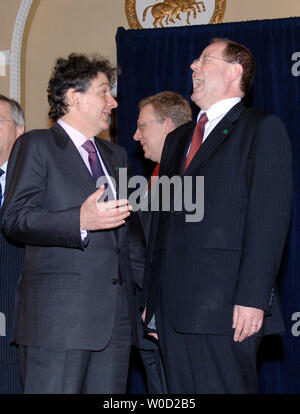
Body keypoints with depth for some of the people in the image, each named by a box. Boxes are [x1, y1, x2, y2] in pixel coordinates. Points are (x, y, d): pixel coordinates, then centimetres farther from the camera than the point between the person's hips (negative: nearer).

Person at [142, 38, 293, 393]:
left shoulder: (262, 129, 1)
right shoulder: (177, 139, 24)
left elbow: (269, 217, -9)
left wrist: (253, 298, -18)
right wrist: (151, 298, 15)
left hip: (224, 308, -7)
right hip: (171, 306, 7)